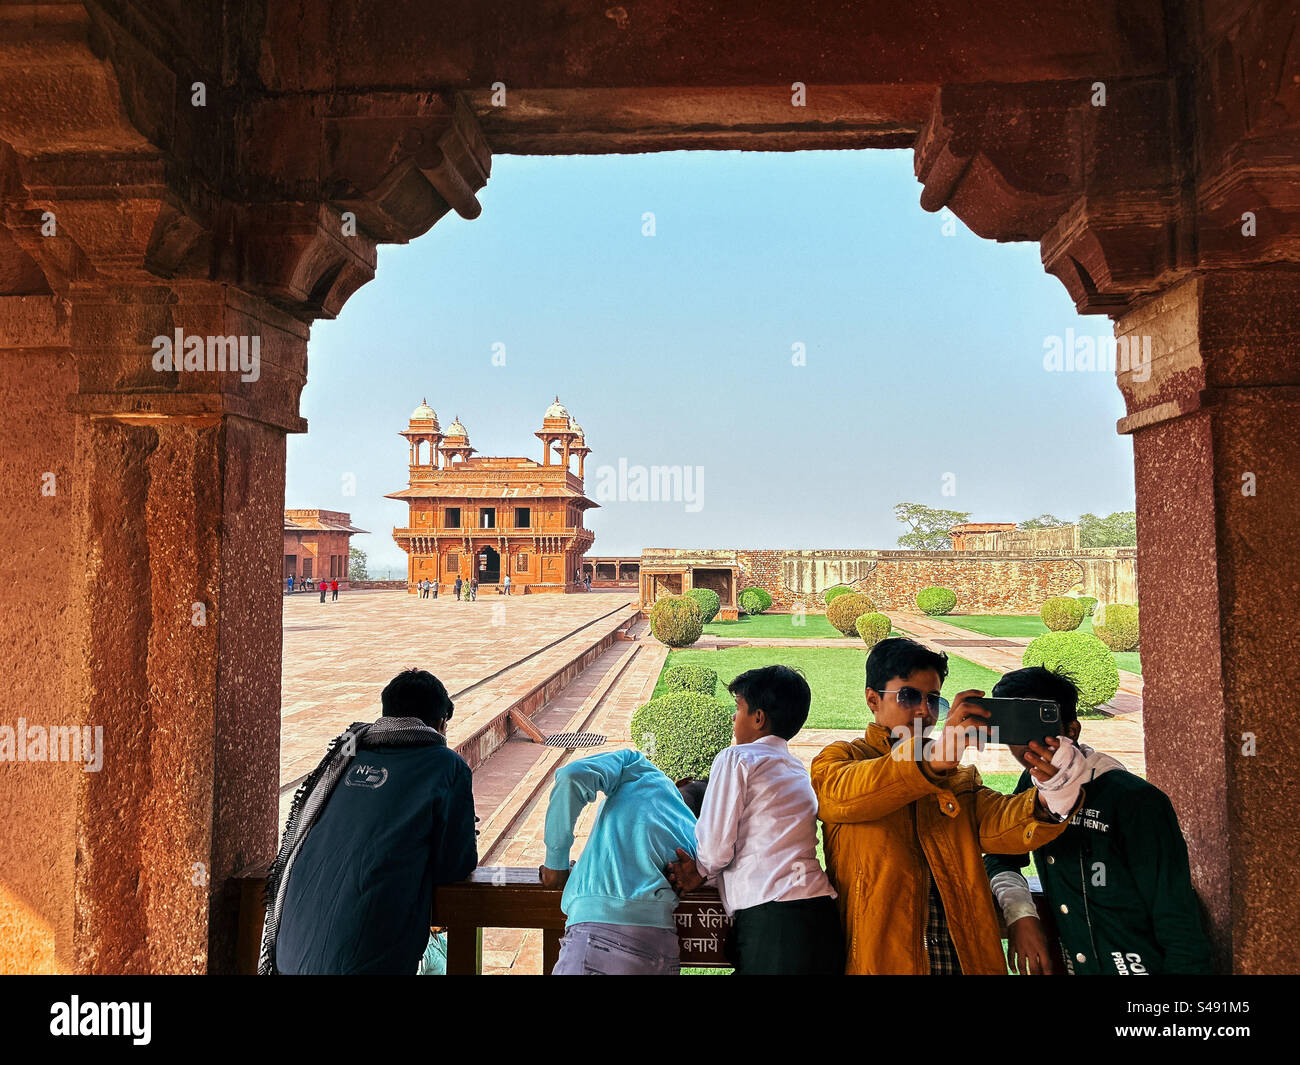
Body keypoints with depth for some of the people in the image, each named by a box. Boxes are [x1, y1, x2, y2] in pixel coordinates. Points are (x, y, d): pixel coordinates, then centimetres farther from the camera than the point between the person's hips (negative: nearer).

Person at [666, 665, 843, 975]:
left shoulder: (737, 758, -2)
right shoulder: (800, 771, 22)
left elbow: (716, 848, -6)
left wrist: (703, 868, 17)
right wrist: (702, 871, 8)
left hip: (772, 922, -8)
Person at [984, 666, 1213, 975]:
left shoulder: (1135, 801, -21)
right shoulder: (1031, 787, -1)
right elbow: (999, 859, 6)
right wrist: (1019, 913, -11)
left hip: (1143, 966, -6)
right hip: (1075, 966, 6)